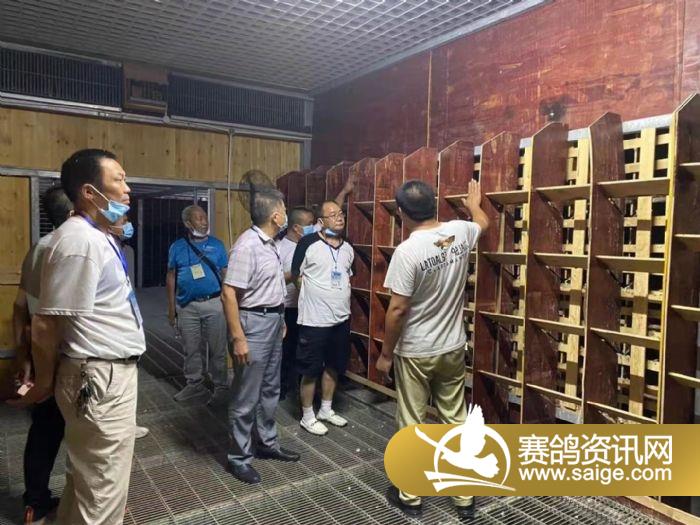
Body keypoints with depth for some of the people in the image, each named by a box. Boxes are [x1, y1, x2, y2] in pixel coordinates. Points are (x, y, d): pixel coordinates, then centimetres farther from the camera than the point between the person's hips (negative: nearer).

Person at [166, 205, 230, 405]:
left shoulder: (216, 244, 2)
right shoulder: (177, 247, 5)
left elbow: (226, 275, 4)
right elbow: (171, 277, 9)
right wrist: (171, 307, 6)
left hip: (214, 304, -2)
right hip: (187, 306, 2)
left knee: (218, 349, 2)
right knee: (191, 349, 12)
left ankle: (221, 387, 12)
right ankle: (194, 384, 27)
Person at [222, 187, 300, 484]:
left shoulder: (270, 244, 8)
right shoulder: (247, 245, -21)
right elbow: (229, 293, -23)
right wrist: (238, 338, -24)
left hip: (273, 321, 9)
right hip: (254, 323, -9)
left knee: (270, 390, 19)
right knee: (246, 397, 3)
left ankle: (267, 444, 34)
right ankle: (238, 457, 17)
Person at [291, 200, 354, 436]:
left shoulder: (348, 248, 7)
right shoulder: (308, 243, -12)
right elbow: (295, 276, -6)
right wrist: (314, 294, -3)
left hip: (341, 318, 7)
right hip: (314, 319, -6)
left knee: (334, 366, 17)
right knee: (311, 369, 5)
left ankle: (326, 410, 35)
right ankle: (307, 417, 22)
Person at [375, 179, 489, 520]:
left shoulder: (407, 251, -21)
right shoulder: (459, 232, -3)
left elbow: (397, 310, -20)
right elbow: (483, 222, 22)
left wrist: (385, 353, -7)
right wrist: (474, 203, 44)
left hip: (414, 354, -5)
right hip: (452, 349, 6)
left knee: (411, 425, 10)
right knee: (456, 421, 15)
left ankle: (410, 496, 26)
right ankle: (465, 498, 27)